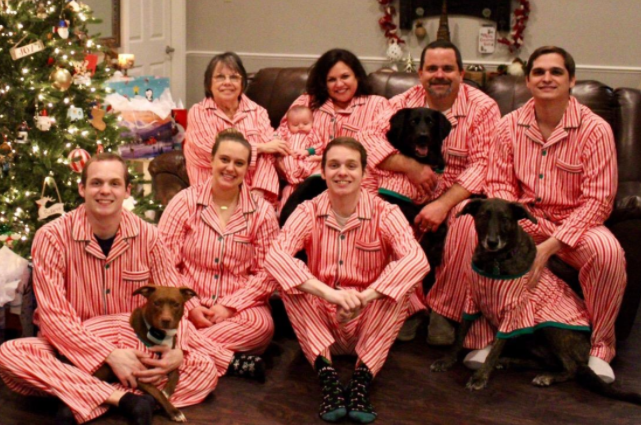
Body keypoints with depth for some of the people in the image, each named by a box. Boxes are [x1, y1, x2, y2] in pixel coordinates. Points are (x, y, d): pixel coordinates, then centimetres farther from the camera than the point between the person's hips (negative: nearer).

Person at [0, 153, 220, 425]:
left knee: (206, 370, -19)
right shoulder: (52, 237, -12)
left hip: (137, 348, 3)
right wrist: (110, 355, -29)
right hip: (73, 348, -2)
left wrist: (177, 350, -25)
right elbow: (53, 315, -17)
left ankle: (83, 398, -29)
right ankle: (123, 398, -36)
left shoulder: (147, 237, -4)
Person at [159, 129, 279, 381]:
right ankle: (233, 361, -25)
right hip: (187, 308, 0)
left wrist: (229, 306, -13)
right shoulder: (186, 201, 2)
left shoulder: (262, 212, 4)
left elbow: (267, 273, -1)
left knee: (261, 323, -33)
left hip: (237, 311, 1)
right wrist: (190, 306, -15)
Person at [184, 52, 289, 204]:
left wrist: (258, 193, -16)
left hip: (252, 193, 2)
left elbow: (267, 155, 1)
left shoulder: (258, 112, 13)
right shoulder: (198, 113, 6)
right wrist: (260, 147, -3)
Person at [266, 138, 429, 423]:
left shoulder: (384, 213, -9)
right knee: (288, 281, -25)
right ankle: (326, 374, -30)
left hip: (368, 325, 0)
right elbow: (275, 256, -27)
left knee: (399, 286, -27)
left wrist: (363, 298, -40)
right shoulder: (308, 212, -7)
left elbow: (417, 260, -28)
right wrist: (331, 294, -40)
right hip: (320, 320, 1)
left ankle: (362, 378, -29)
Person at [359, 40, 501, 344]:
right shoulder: (404, 102, 4)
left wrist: (443, 204, -28)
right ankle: (409, 306, -21)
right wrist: (410, 166, -24)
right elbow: (369, 139, -8)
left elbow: (482, 164, -15)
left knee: (469, 216, -35)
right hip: (410, 189, 2)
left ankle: (443, 311, -16)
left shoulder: (483, 108, -4)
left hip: (458, 192, -2)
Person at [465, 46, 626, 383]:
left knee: (607, 251, -34)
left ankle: (600, 346, -8)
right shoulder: (510, 125, 1)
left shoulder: (595, 130, -10)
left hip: (572, 225, -2)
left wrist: (550, 246, -23)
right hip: (523, 221, 2)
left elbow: (597, 200, -13)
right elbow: (499, 182, 3)